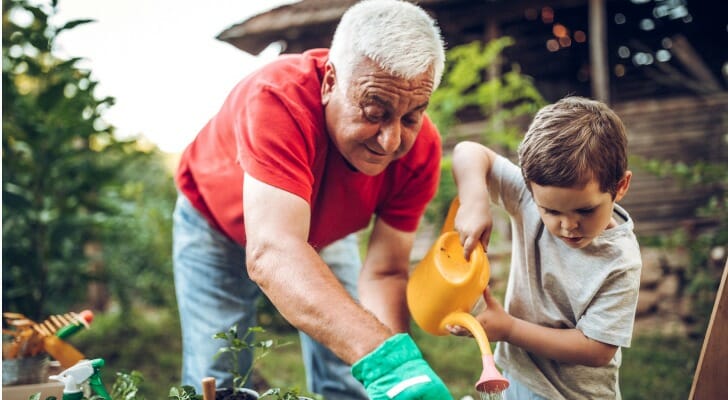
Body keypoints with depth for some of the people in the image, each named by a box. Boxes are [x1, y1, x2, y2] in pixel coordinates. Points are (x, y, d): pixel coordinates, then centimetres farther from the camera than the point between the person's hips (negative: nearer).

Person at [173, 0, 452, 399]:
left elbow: (384, 274, -22)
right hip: (217, 223, -3)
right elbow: (271, 254, -54)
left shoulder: (420, 148, -27)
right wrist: (386, 357, -65)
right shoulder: (278, 98, -42)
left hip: (323, 231, 3)